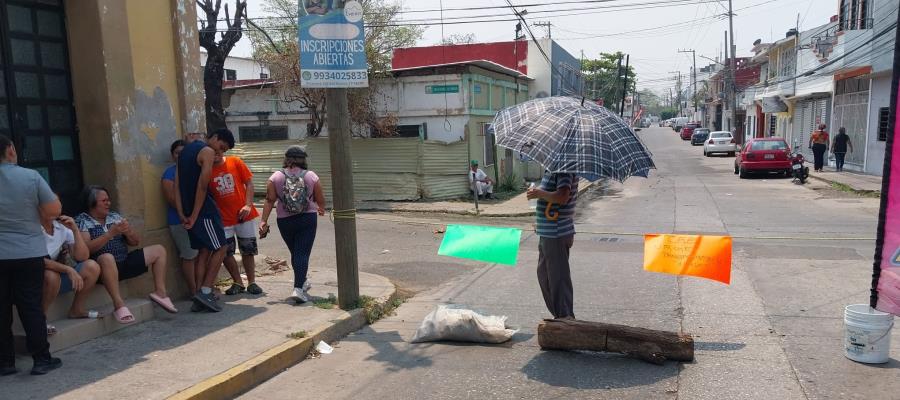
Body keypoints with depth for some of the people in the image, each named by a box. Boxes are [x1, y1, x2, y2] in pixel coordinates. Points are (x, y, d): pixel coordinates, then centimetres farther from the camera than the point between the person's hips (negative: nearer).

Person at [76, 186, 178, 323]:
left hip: (125, 263, 7)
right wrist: (111, 233, -22)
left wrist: (128, 231, -8)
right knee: (107, 257, -40)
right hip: (102, 266, -7)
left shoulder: (115, 216, 15)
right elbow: (87, 248, -18)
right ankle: (119, 304, -38)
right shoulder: (81, 221, -2)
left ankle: (160, 292, -2)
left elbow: (135, 242, 14)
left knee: (159, 250, 3)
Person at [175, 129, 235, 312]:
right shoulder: (208, 152, -9)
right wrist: (194, 216, -15)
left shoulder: (186, 150, 18)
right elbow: (202, 187, -17)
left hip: (190, 211, 9)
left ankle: (200, 299, 9)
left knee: (204, 250, 11)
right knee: (220, 248, -1)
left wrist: (181, 214, 5)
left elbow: (177, 185, 11)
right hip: (203, 209, -9)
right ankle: (205, 291, -8)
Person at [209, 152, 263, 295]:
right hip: (223, 219, 1)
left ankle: (252, 283, 20)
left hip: (244, 215, 0)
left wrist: (248, 205, -11)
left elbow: (249, 183, 0)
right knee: (226, 253, 2)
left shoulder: (235, 162, -1)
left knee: (248, 251, 8)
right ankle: (238, 283, 19)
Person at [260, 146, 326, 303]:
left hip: (285, 221, 2)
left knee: (295, 252, 18)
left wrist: (264, 221, -3)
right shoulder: (311, 176, -3)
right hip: (307, 219, -2)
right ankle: (298, 288, -14)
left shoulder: (275, 178, -2)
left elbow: (269, 201, -6)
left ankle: (302, 282, 35)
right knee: (302, 253, -3)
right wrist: (321, 209, 25)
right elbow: (320, 200, 4)